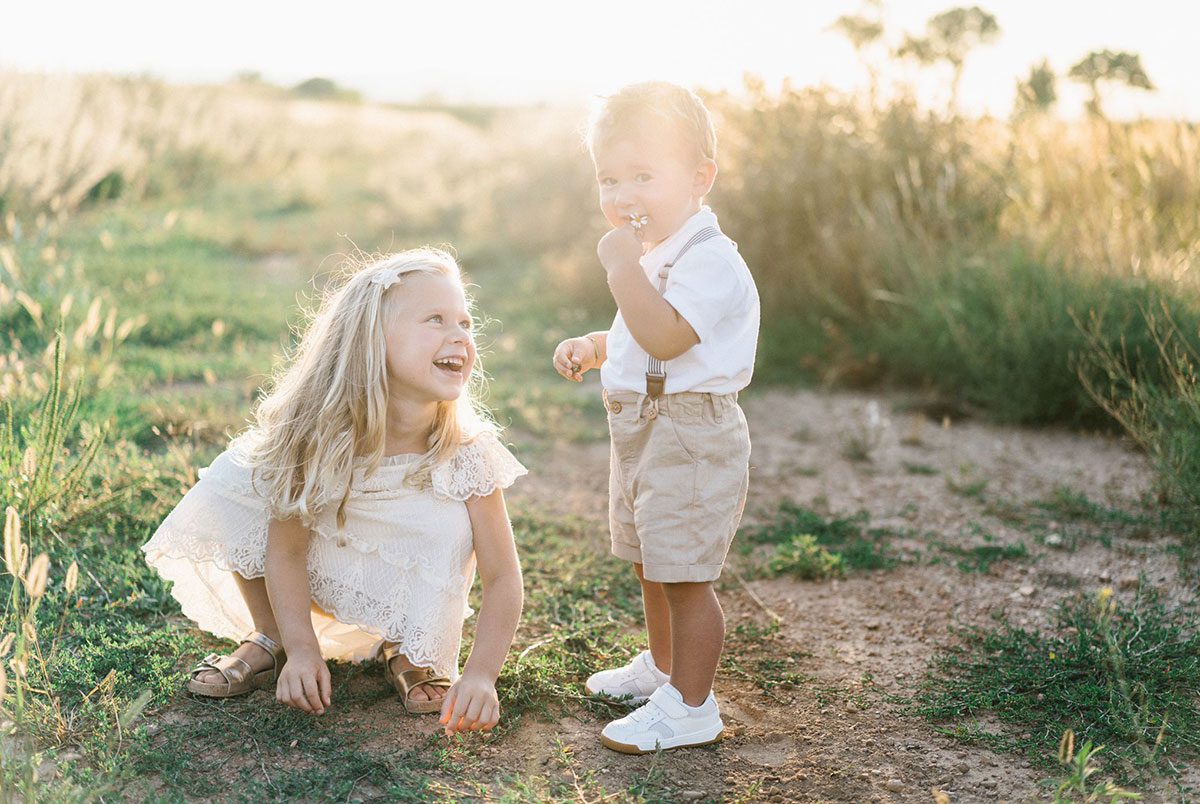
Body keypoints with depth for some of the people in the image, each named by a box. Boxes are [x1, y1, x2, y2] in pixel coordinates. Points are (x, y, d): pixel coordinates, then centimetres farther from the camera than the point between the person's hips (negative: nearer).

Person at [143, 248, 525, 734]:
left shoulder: (466, 454, -28)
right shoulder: (318, 438, -28)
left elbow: (502, 576, -25)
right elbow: (285, 551, -18)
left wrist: (480, 673, -37)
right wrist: (302, 650, -26)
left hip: (404, 585, -1)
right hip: (322, 573, 1)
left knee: (449, 525, -33)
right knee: (232, 479, -20)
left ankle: (409, 654, -5)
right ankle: (270, 640, -1)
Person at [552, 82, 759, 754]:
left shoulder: (709, 260, -21)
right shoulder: (655, 255, 12)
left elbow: (664, 338, -33)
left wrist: (624, 267, -31)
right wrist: (595, 347, 9)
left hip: (691, 439, -10)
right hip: (643, 435, 10)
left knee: (684, 575, -2)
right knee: (652, 565, 23)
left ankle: (690, 708, 11)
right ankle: (663, 666, 43)